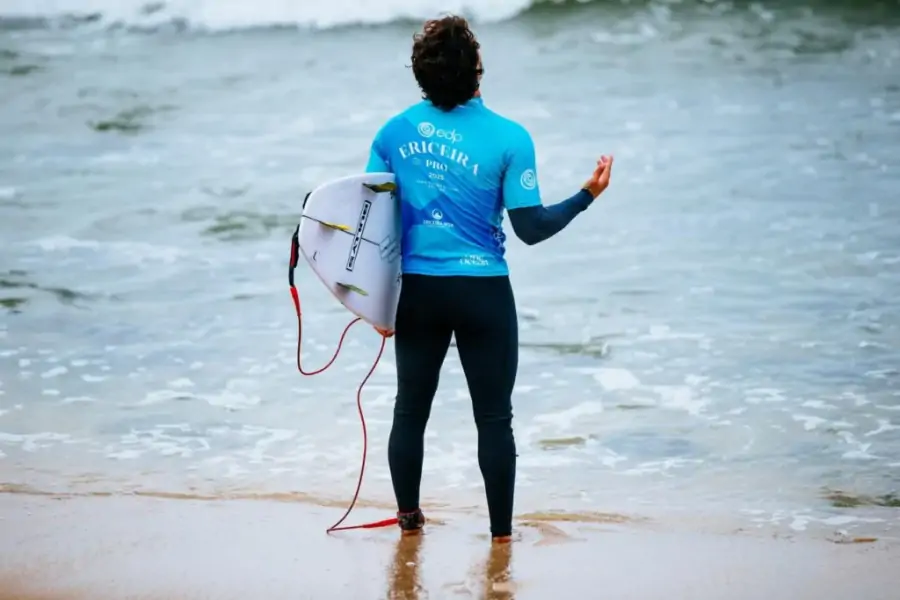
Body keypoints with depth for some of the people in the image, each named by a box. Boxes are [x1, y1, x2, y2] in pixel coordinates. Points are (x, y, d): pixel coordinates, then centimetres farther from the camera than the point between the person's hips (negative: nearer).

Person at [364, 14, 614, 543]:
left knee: (410, 410, 16)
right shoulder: (509, 138, -12)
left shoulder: (395, 132, -1)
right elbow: (531, 227, -10)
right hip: (483, 292, -3)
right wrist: (586, 196, 3)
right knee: (494, 417, 7)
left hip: (417, 290, 3)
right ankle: (501, 533, 11)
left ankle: (408, 519, 26)